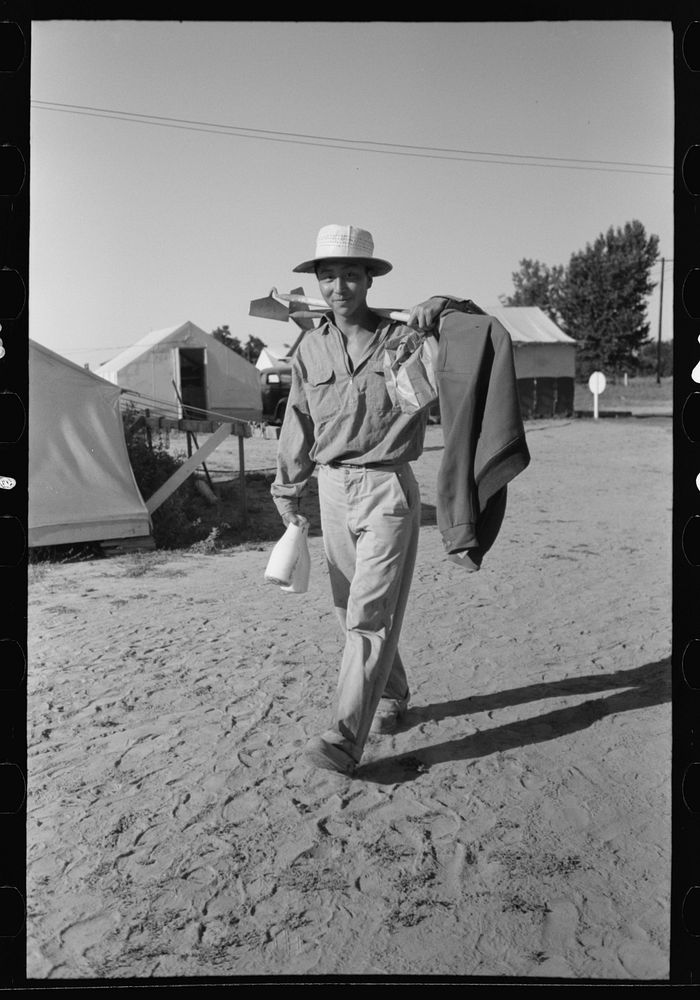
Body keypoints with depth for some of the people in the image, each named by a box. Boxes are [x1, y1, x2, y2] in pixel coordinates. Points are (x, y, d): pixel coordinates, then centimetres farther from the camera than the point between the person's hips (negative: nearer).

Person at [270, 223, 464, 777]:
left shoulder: (402, 337, -5)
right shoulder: (311, 349, 7)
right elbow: (298, 424, 14)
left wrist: (441, 306, -26)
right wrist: (288, 489, 17)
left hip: (387, 488, -5)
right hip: (334, 488, 5)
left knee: (370, 614, -8)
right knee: (353, 609, 14)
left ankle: (346, 736, -4)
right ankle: (392, 696, 34)